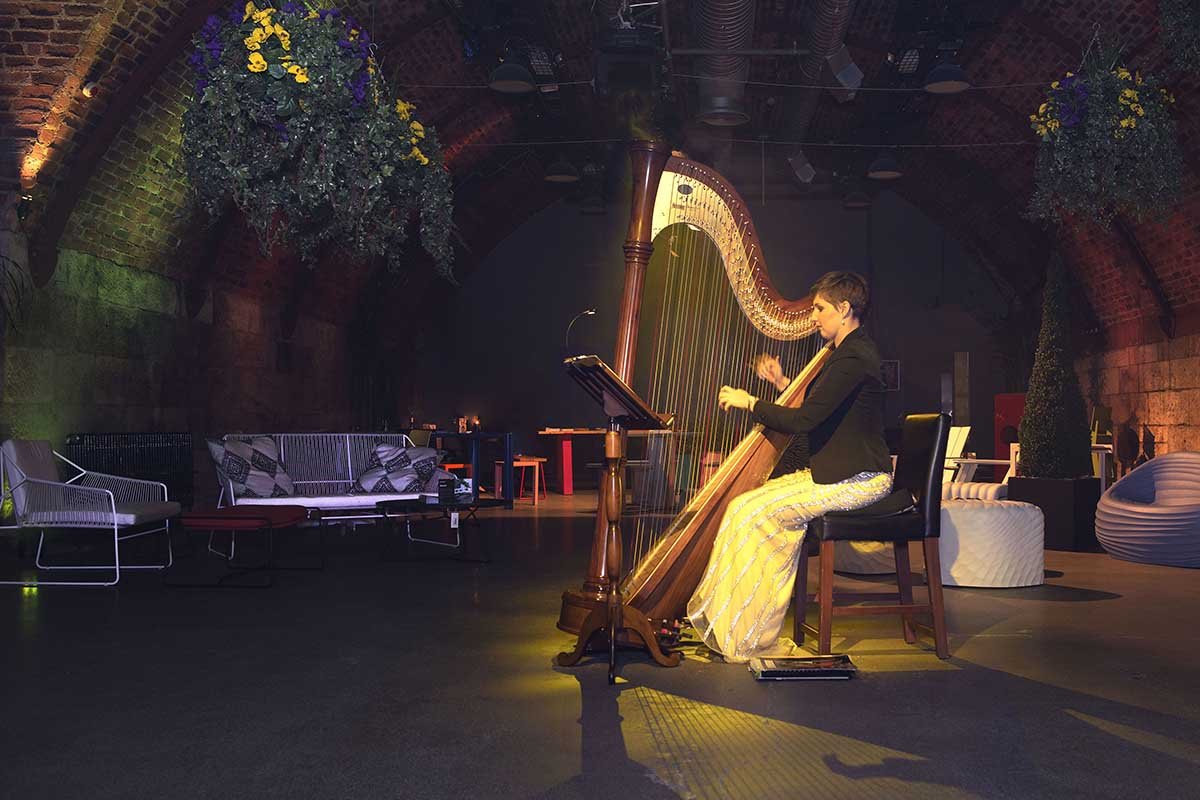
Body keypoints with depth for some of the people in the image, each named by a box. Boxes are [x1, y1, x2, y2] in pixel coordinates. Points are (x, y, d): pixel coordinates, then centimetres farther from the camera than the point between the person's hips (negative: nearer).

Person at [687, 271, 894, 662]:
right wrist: (782, 384, 17)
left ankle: (742, 636, -10)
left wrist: (749, 402, -11)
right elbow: (821, 409, 26)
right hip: (845, 472, 11)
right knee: (752, 504, 2)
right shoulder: (853, 351, 16)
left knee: (751, 511, -17)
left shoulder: (854, 358, -18)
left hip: (856, 479, -11)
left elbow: (804, 420, -23)